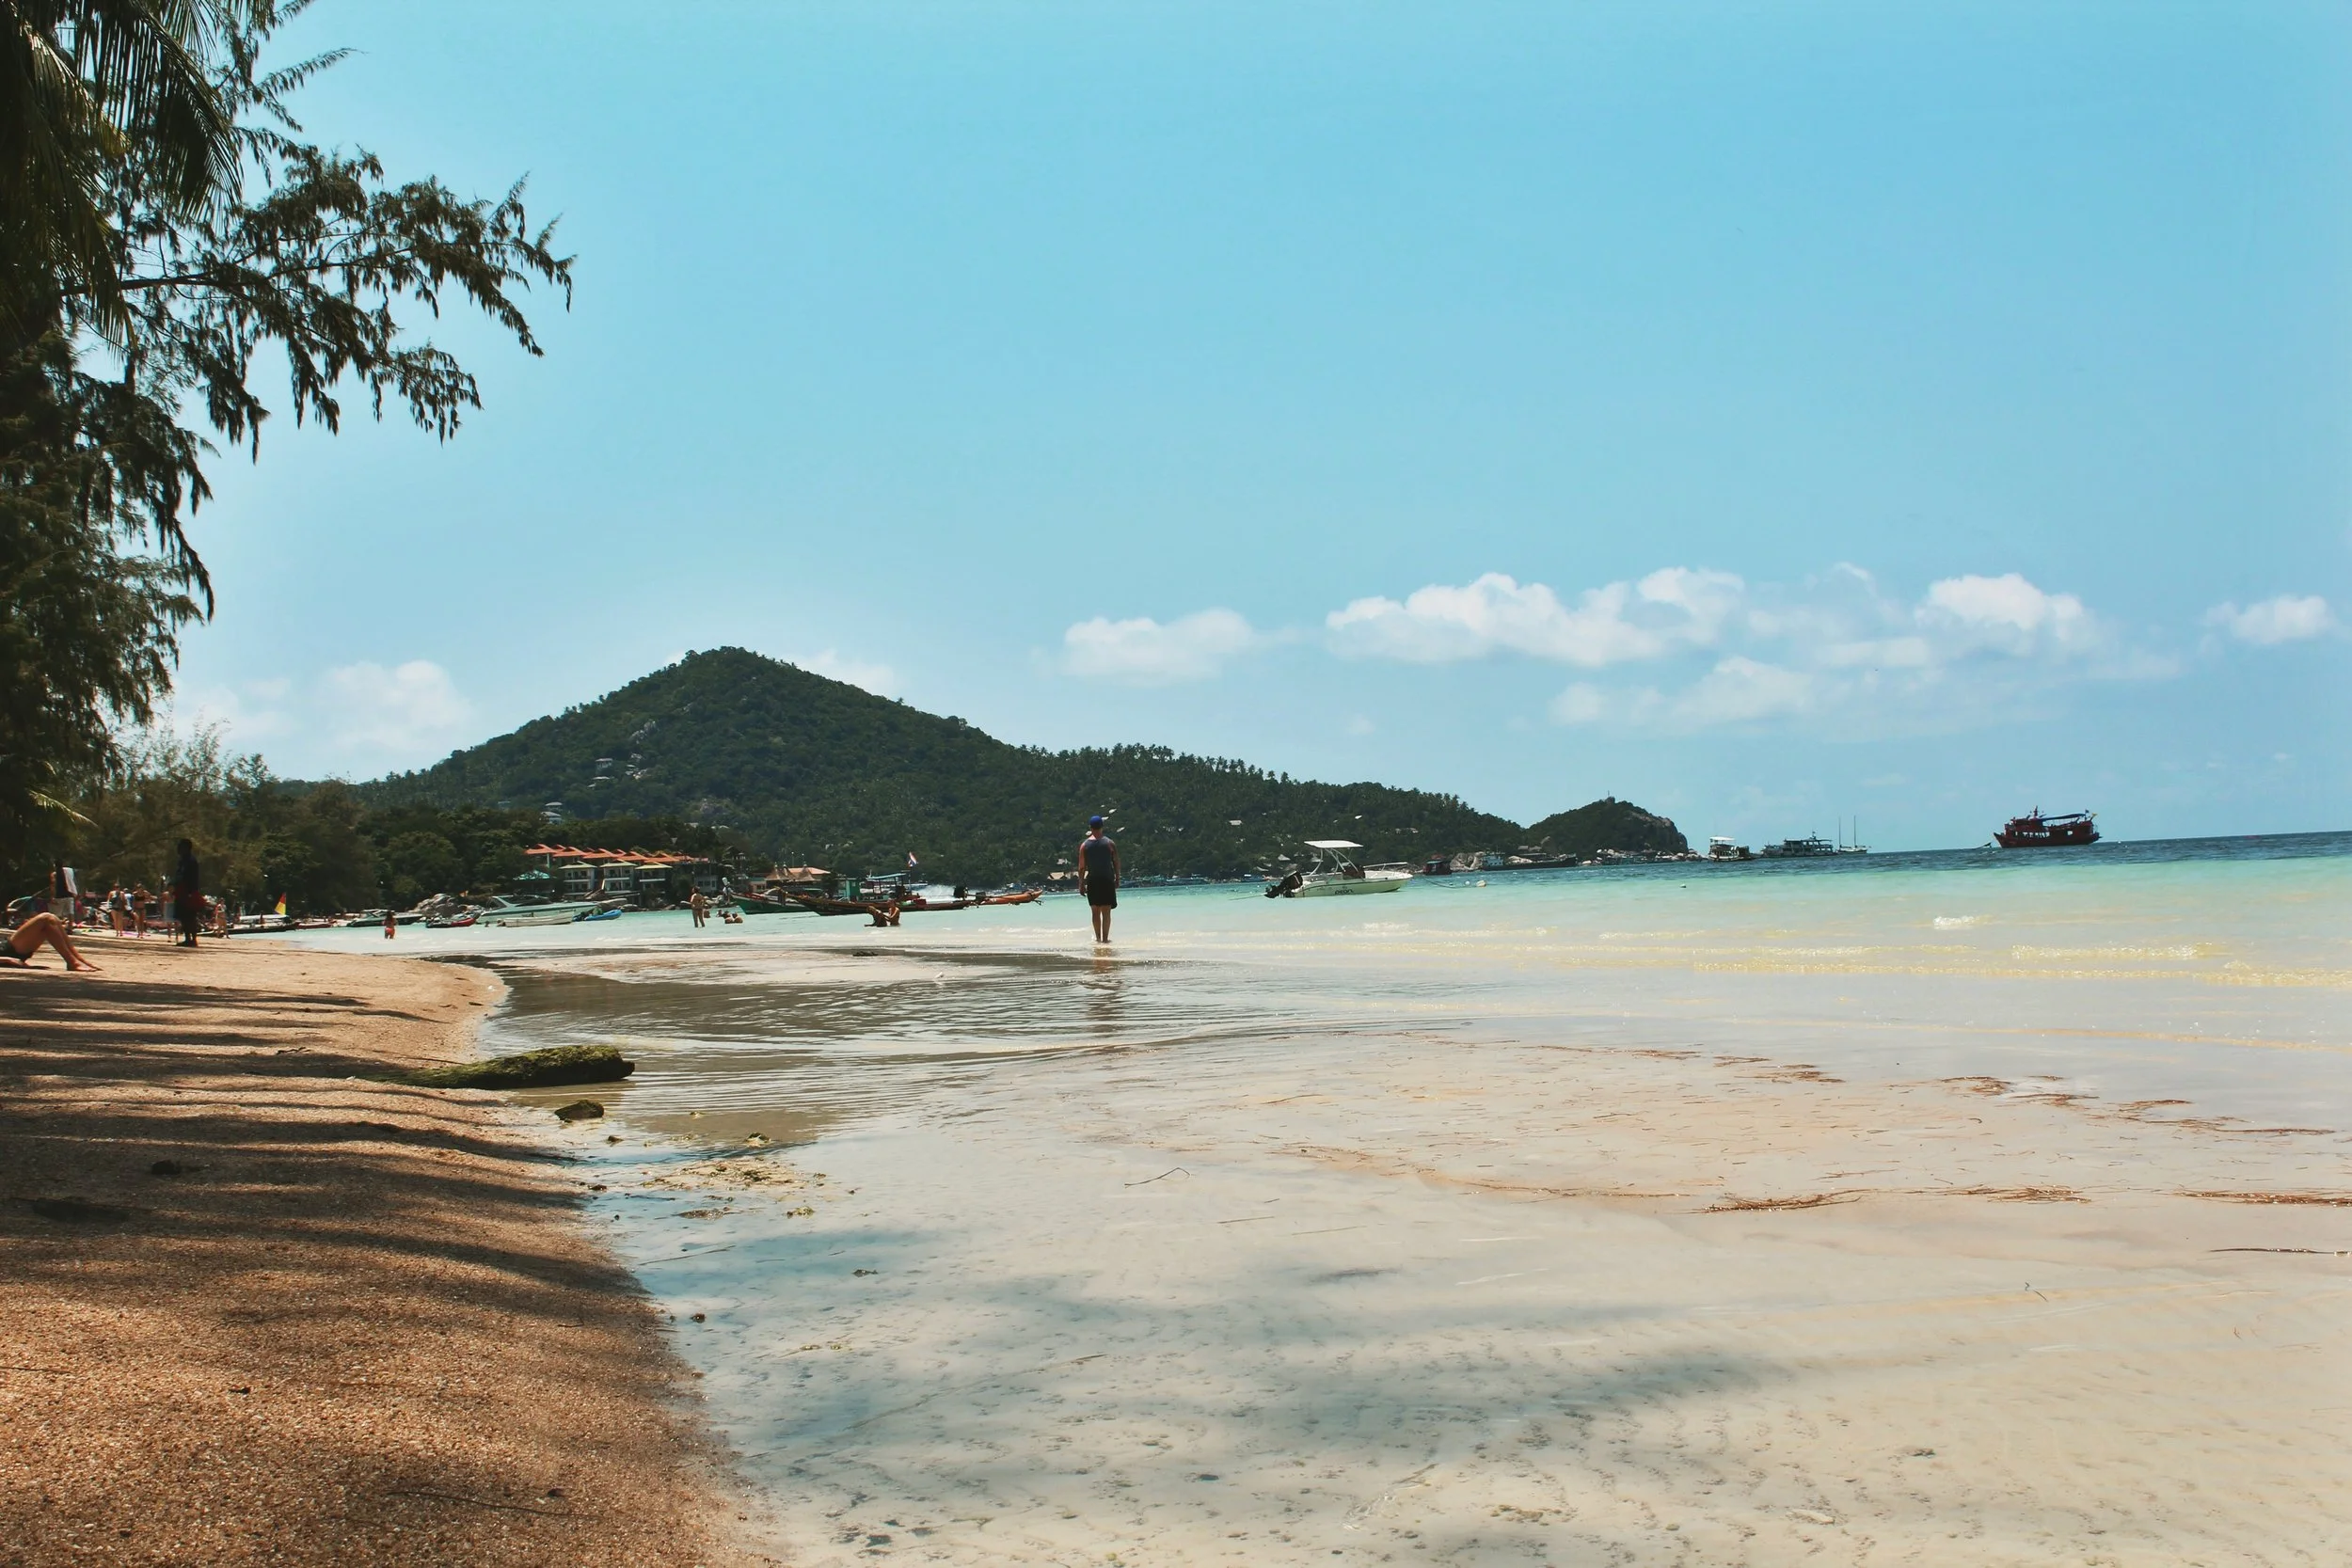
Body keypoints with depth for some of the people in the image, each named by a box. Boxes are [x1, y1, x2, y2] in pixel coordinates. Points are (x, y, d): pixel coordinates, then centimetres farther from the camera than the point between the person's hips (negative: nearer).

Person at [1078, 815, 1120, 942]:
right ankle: (1105, 938, -2)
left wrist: (1081, 883, 7)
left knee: (1095, 912, 11)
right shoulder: (1109, 843, -1)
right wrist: (1117, 879, 8)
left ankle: (1098, 937, 15)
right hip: (1107, 880, -1)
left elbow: (1082, 866, 0)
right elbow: (1116, 863, -1)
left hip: (1092, 881, 1)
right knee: (1106, 911, 2)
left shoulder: (1084, 845, 0)